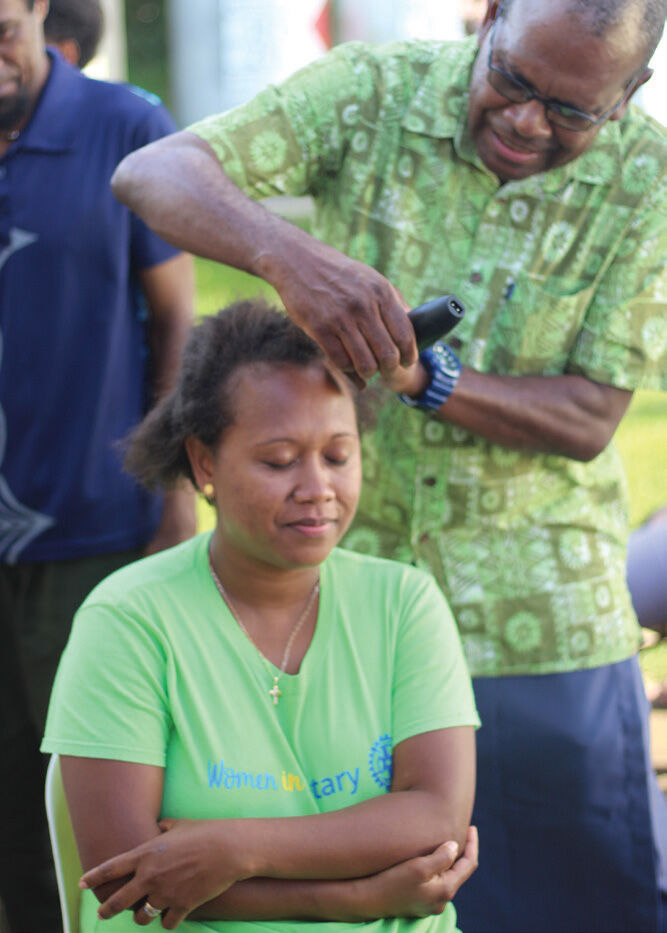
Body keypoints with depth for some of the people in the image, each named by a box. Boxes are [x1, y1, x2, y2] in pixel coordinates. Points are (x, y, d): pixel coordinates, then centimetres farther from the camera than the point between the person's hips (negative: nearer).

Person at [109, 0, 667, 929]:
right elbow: (151, 173, -18)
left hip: (540, 619, 0)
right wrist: (286, 251, -38)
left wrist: (422, 380, -25)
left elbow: (587, 420, -8)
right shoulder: (377, 92, -8)